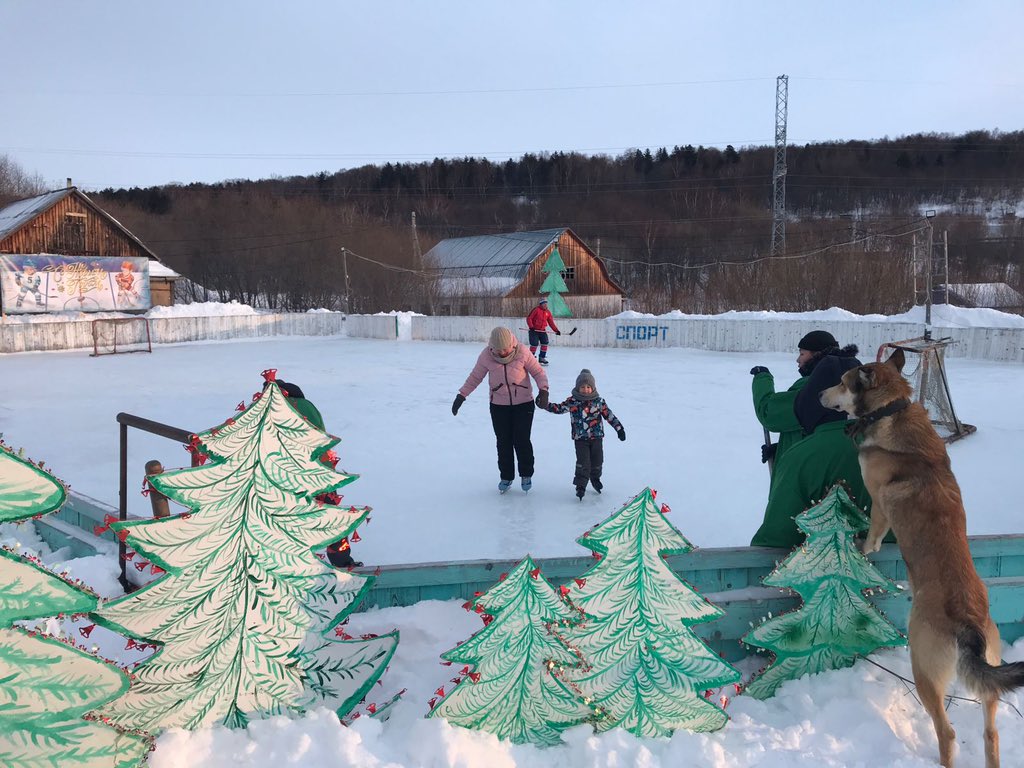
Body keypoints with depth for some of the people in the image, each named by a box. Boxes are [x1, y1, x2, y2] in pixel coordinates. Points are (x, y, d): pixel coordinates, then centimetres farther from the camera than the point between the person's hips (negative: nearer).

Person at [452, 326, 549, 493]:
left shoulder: (522, 352, -16)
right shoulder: (486, 355, -12)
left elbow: (538, 371, -7)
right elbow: (475, 377, 0)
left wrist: (543, 390, -22)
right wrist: (461, 395, -5)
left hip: (523, 404, -2)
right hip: (498, 405, 2)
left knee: (522, 440, -1)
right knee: (503, 442, 6)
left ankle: (526, 474, 21)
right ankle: (506, 476, 24)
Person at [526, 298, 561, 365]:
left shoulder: (548, 312, 5)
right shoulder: (536, 310, -12)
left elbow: (551, 322, 8)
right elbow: (529, 318, -13)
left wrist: (556, 330, 0)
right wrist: (531, 327, -24)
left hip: (542, 330, 6)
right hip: (534, 330, -6)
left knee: (545, 343, -1)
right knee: (534, 344, -11)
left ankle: (542, 358, 11)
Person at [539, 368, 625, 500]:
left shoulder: (599, 401, -3)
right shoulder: (572, 401, -5)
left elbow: (609, 415, 3)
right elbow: (558, 408, -2)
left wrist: (619, 428, 4)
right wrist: (545, 404, -17)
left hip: (596, 436, 2)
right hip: (580, 438, -2)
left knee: (597, 461, 12)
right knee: (583, 462, -7)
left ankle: (595, 478, 39)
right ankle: (581, 486, 4)